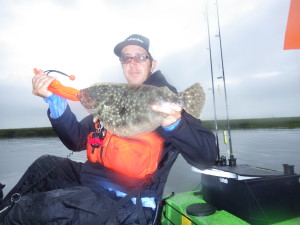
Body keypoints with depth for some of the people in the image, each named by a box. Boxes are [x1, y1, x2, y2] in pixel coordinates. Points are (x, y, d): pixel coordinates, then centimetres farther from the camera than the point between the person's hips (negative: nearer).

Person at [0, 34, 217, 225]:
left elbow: (208, 155, -16)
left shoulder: (168, 100, -9)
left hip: (127, 203, -7)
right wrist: (55, 100, -6)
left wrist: (175, 124, -35)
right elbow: (77, 141, 6)